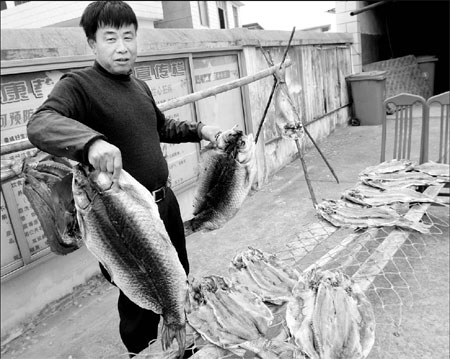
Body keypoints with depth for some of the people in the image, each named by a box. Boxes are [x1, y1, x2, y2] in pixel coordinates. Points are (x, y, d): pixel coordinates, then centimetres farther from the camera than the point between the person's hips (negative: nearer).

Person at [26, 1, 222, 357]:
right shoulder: (78, 84, -13)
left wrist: (199, 130, 14)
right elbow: (40, 123, -32)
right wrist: (92, 140, -51)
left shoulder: (140, 86, 10)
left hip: (165, 200, 8)